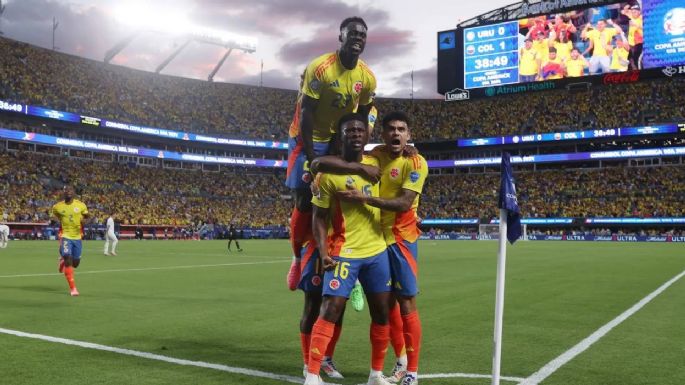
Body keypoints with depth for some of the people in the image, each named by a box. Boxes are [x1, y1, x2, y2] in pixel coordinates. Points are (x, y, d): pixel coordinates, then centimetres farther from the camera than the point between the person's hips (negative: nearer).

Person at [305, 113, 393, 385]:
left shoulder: (375, 164, 5)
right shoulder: (329, 173, -10)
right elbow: (319, 217, -8)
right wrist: (323, 252, -18)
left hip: (377, 251, 6)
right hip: (344, 253, -5)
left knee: (382, 312, 10)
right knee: (330, 310, -12)